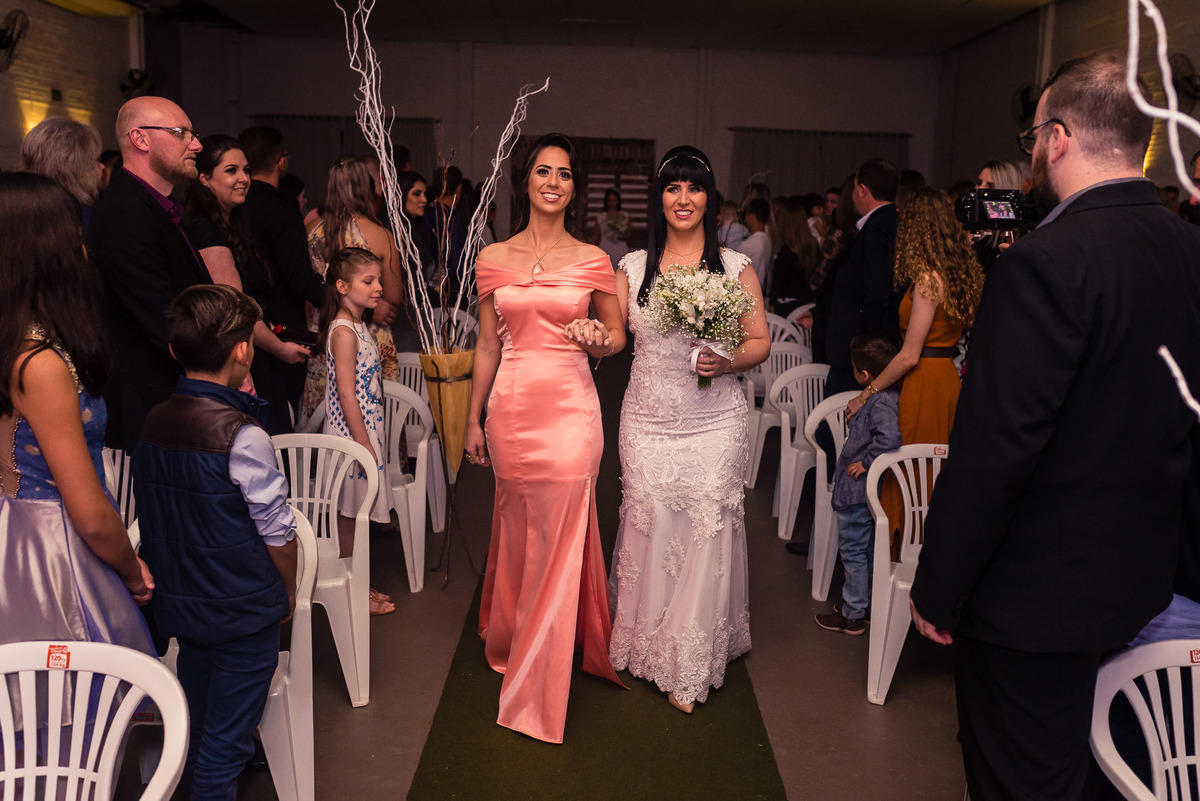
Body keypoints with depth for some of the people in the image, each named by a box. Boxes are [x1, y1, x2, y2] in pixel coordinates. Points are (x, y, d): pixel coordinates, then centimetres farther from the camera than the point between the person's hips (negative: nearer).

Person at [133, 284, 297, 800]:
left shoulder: (153, 422, -4)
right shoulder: (242, 435, -24)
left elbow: (158, 516, 6)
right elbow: (277, 531, -18)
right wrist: (288, 592, -1)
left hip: (176, 603, 7)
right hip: (242, 607, -7)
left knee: (197, 715, 26)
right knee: (227, 734, 8)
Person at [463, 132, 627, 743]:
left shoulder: (592, 260, 2)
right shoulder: (494, 258, 6)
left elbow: (617, 335, 11)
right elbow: (487, 346, 10)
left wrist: (597, 340, -12)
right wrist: (473, 418, 10)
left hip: (570, 407, -1)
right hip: (511, 408, 2)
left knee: (560, 539, 1)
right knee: (516, 530, 14)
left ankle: (540, 686, 17)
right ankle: (510, 638, 39)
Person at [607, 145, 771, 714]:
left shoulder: (736, 268, 3)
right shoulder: (633, 268, 8)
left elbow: (760, 341, 5)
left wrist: (730, 361, -14)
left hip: (713, 423, -1)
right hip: (648, 422, 2)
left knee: (705, 536, -1)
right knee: (649, 532, 4)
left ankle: (690, 667, 16)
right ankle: (649, 646, 28)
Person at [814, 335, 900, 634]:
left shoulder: (882, 402, -24)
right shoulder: (879, 398, 5)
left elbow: (890, 438, -37)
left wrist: (865, 462, -27)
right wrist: (857, 412, 12)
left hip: (857, 490, -10)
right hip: (863, 489, 10)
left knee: (853, 551, 2)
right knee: (867, 550, 20)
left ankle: (853, 615, 14)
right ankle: (865, 602, 35)